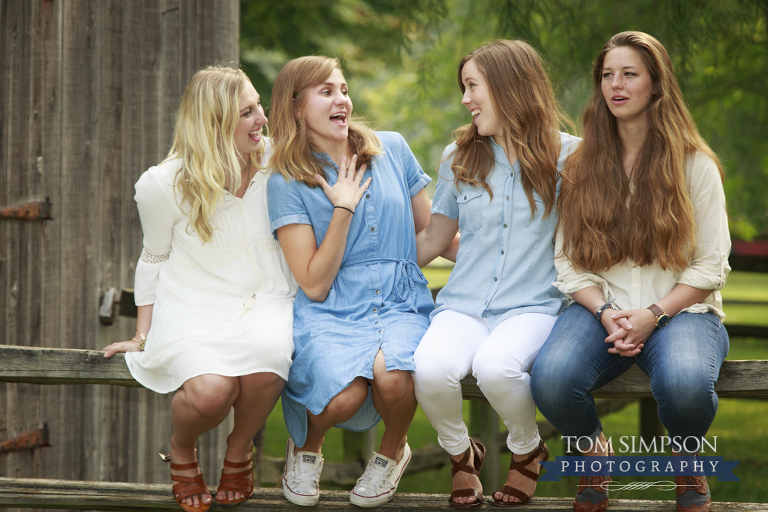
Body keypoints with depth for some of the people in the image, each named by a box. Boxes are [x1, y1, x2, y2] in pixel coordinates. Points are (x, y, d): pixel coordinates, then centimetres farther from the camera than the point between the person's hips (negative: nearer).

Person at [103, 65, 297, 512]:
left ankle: (240, 452, -2)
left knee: (265, 360, -37)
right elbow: (154, 258, 10)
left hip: (264, 303, 2)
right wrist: (143, 335, 9)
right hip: (193, 308, -1)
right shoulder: (162, 185, -6)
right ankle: (182, 450, 7)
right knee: (209, 390, -34)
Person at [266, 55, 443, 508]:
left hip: (402, 304, 2)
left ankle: (393, 451, 2)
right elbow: (314, 284, -3)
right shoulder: (288, 182, 2)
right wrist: (343, 209, -8)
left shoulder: (392, 149, 10)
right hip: (331, 313, -2)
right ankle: (307, 447, 6)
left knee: (392, 375, -34)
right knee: (344, 396, -33)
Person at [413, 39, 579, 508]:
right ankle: (460, 452, 2)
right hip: (463, 306, 3)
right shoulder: (459, 158, 14)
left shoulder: (565, 155, 4)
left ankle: (528, 449, -3)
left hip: (533, 306, -3)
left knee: (494, 365, -38)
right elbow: (433, 241, 21)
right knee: (432, 369, -33)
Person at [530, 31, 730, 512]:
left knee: (685, 384, -38)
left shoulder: (695, 164, 4)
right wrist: (606, 313, -12)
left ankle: (689, 466, -1)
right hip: (601, 307, 2)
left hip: (681, 309, -2)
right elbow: (569, 262, 7)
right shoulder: (581, 167, 12)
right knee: (551, 380, -32)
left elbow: (711, 264, 0)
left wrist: (653, 315, -13)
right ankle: (595, 455, 2)